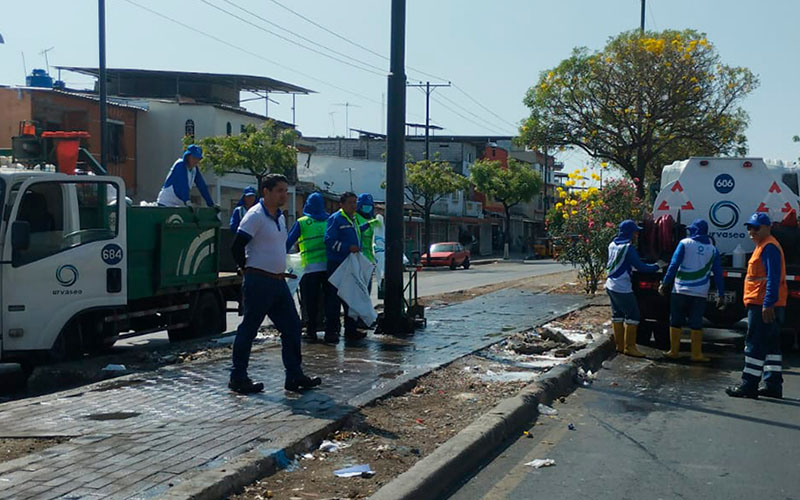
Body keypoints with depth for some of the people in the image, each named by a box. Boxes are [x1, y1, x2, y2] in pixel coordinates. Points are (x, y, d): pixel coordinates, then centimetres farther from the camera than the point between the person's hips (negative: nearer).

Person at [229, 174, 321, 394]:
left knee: (292, 327, 8)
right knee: (248, 329, 0)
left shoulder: (280, 217, 15)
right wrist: (248, 270, -5)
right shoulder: (255, 216, -12)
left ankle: (295, 376, 14)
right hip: (259, 283, -9)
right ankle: (238, 378, 10)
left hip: (278, 281, 9)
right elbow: (237, 247, -16)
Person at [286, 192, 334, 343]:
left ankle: (312, 331, 5)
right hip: (329, 266, 2)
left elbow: (289, 241, 1)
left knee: (311, 302, 4)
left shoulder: (302, 223, 1)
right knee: (330, 298, 8)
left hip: (310, 267, -2)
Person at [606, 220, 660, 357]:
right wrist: (656, 266, -2)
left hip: (610, 286, 9)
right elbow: (640, 266, -17)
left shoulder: (612, 245, 7)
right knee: (632, 316, -2)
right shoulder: (628, 248, -17)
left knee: (617, 315, 15)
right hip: (622, 288, -9)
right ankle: (629, 347, 0)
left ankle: (620, 345, 21)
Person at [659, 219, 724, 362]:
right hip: (700, 293, 2)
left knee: (676, 322, 8)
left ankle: (674, 351, 13)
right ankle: (696, 354, 9)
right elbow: (718, 274, 7)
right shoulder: (713, 249, 7)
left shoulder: (685, 243, -2)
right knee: (696, 323, 7)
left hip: (680, 291, -2)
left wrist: (665, 283, -3)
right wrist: (720, 295, 12)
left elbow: (673, 265, -8)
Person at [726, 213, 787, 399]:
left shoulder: (769, 247, -13)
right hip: (767, 305, 11)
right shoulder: (763, 246, 20)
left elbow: (773, 278, -21)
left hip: (763, 306, -11)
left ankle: (749, 385, -5)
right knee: (770, 345, 12)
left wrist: (768, 304, -25)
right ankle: (773, 385, 17)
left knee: (755, 345, -8)